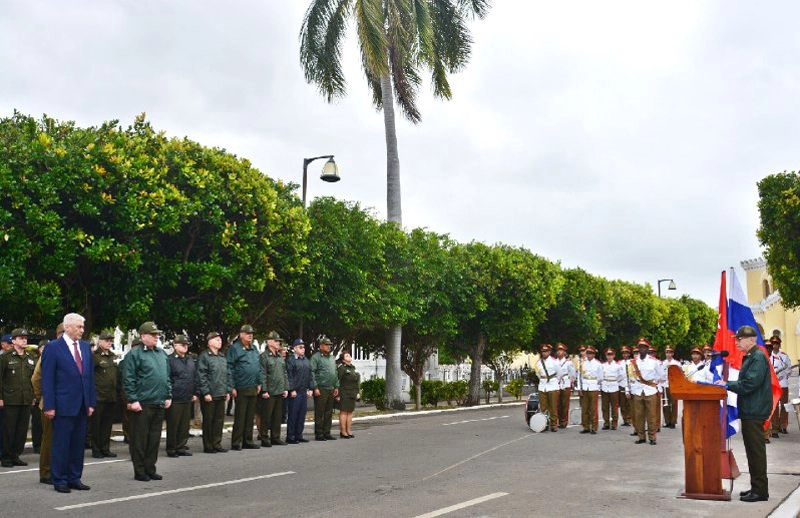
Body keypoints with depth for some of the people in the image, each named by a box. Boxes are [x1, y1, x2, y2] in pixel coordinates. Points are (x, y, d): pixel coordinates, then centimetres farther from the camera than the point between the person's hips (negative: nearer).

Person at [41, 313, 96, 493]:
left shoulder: (85, 347, 11)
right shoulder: (53, 347, -6)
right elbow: (47, 379, -8)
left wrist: (92, 402, 8)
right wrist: (49, 406, -13)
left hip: (82, 405, 6)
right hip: (63, 405, -5)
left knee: (78, 444, 10)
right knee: (61, 444, 2)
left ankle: (74, 478, 19)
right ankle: (59, 480, 13)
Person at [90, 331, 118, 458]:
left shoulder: (114, 356, 13)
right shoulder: (94, 356, -8)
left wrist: (117, 392, 13)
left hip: (111, 396, 6)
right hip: (99, 396, -6)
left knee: (108, 424, 12)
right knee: (96, 424, 4)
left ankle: (105, 449, 20)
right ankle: (96, 449, 13)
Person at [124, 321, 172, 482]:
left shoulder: (162, 354, 15)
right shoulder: (134, 354, -6)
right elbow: (129, 380, -10)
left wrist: (168, 396, 13)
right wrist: (133, 400, -14)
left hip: (159, 404, 7)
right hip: (142, 404, -6)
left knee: (155, 438, 11)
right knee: (140, 438, 1)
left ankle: (150, 469, 20)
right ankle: (139, 471, 10)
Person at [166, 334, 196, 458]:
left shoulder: (191, 360, 15)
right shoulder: (170, 360, -7)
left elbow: (195, 378, 21)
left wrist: (195, 393, 16)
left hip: (188, 399, 7)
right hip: (175, 400, -7)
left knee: (184, 426, 10)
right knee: (173, 426, 0)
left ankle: (181, 448, 19)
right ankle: (171, 450, 9)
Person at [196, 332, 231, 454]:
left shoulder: (222, 358, 16)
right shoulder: (204, 357, -8)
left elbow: (228, 375, 18)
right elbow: (201, 376, -13)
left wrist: (228, 391, 11)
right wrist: (206, 392, -17)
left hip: (221, 394, 7)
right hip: (209, 395, -7)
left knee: (219, 420, 10)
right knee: (208, 421, 2)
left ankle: (217, 444, 18)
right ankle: (208, 446, 10)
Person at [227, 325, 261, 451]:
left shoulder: (254, 349, 14)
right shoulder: (234, 348, -8)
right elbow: (229, 368, -12)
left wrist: (259, 383, 14)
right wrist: (232, 387, -15)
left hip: (253, 388, 7)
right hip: (241, 389, -7)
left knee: (250, 416, 12)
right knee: (240, 417, -2)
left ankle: (248, 441, 20)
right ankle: (236, 443, 6)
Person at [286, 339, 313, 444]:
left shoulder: (306, 361, 17)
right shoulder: (291, 360, -6)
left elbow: (310, 375, 18)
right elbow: (289, 377, -12)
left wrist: (310, 388, 11)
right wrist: (292, 390, -16)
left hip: (304, 392, 7)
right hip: (295, 392, -7)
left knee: (302, 414, 9)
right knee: (293, 414, -3)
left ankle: (299, 435, 17)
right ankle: (290, 436, 2)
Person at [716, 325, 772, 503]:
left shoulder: (758, 357, -16)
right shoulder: (749, 357, 15)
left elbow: (749, 384, -23)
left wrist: (728, 385, -12)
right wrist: (727, 383, 5)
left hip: (755, 411, -10)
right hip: (750, 410, 10)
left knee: (756, 450, -3)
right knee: (752, 450, 15)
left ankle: (760, 490, 3)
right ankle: (756, 487, 23)